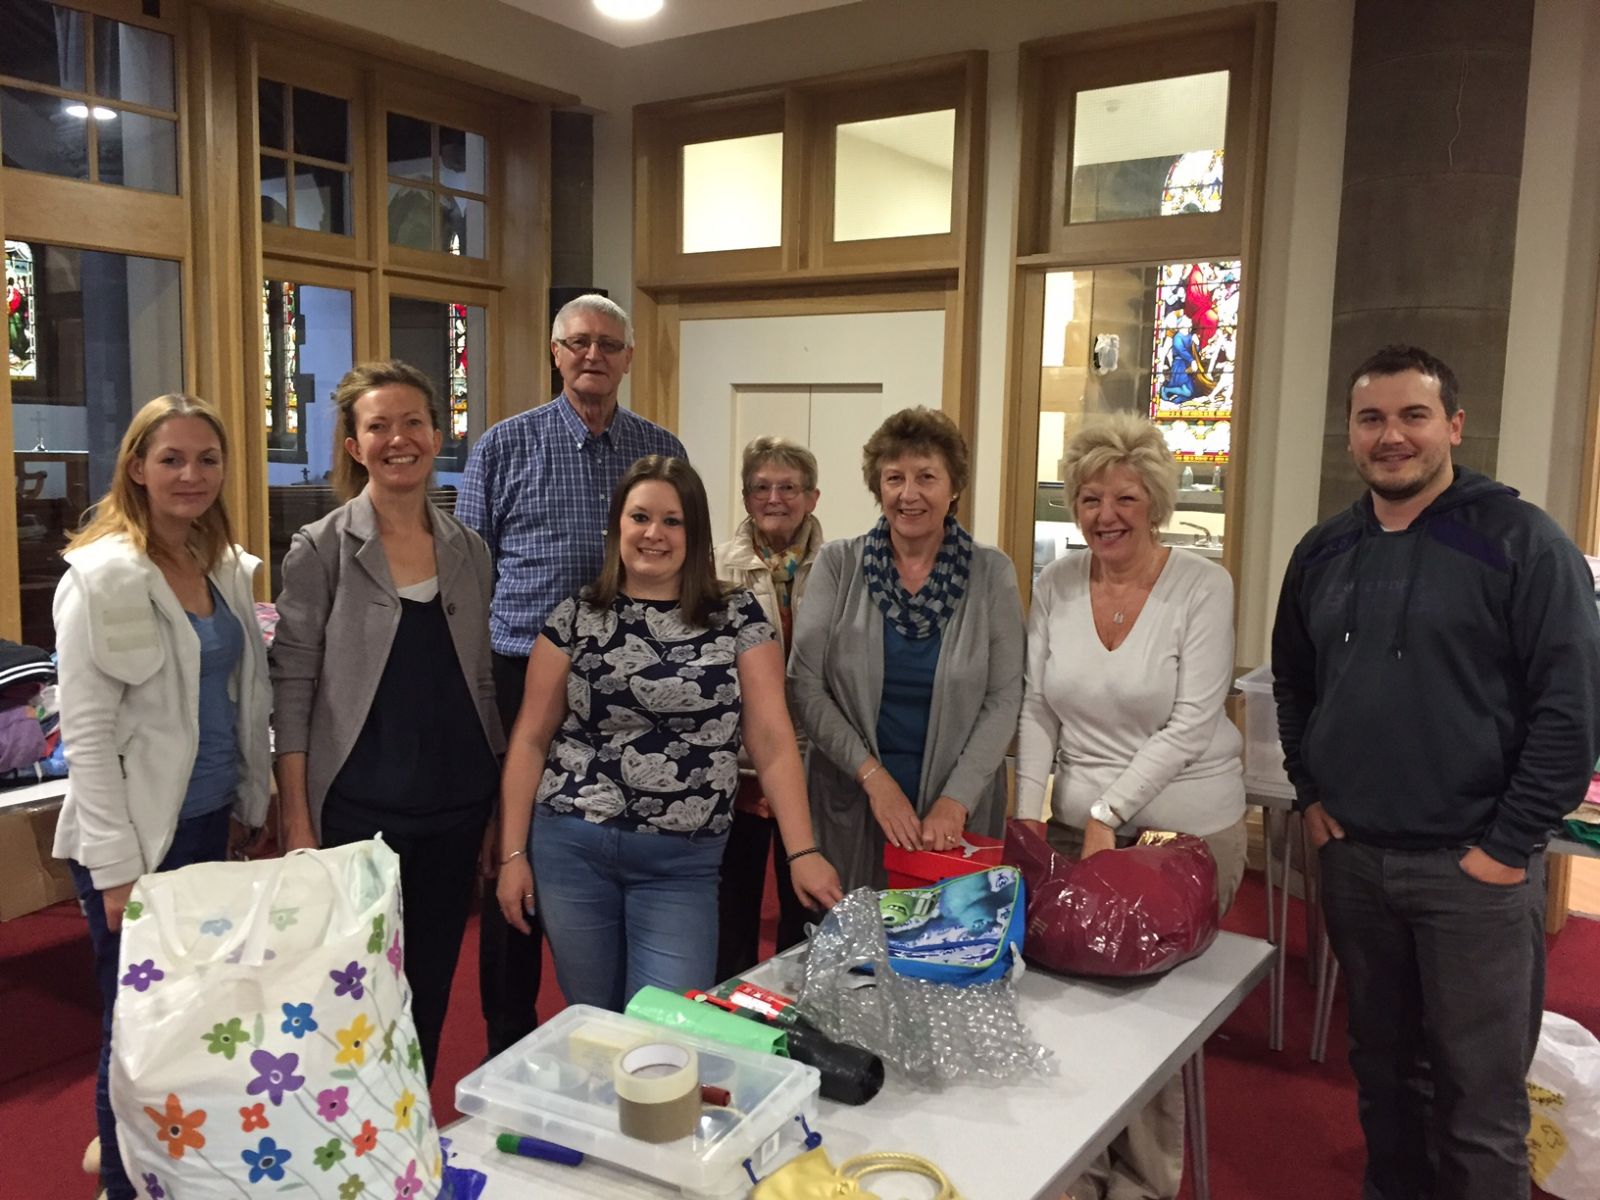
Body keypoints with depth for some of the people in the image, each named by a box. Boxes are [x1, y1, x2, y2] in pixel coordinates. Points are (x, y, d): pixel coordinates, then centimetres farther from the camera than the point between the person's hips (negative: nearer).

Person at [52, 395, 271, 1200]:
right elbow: (86, 734, -16)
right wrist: (117, 868, -17)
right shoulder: (102, 576, -14)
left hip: (209, 822, 6)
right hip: (135, 835, -6)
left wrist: (253, 802, 13)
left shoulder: (228, 568, 6)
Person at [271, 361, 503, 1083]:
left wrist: (500, 802, 10)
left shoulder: (469, 550, 6)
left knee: (430, 993, 15)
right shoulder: (321, 550, -6)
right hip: (358, 811, -4)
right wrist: (297, 822, -10)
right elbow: (291, 689, -7)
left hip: (456, 808, 4)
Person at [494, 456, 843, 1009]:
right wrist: (513, 853, 1)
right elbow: (531, 739, 4)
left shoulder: (738, 617, 0)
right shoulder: (574, 618, 2)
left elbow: (772, 739, -4)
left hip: (683, 864, -1)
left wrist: (802, 851, -10)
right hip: (571, 850, 1)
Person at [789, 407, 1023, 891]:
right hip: (848, 804, 0)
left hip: (958, 812, 0)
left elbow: (1004, 698, -3)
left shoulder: (991, 574, -1)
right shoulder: (837, 565, -2)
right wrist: (873, 775, -13)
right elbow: (805, 685, -5)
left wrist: (957, 799, -13)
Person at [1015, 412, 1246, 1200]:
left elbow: (1191, 724, -13)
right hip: (1075, 825, 3)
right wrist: (1029, 816, -6)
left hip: (1186, 830, -3)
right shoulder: (1055, 585, 1)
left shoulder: (1202, 587, -9)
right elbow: (1036, 711, 3)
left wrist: (1109, 811, -17)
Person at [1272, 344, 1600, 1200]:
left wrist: (1510, 845, -13)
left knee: (1479, 1099, 5)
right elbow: (1291, 681, 19)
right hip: (1351, 857, 5)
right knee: (1382, 1066, 19)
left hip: (1472, 867, -5)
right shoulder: (1323, 552, 8)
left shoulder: (1522, 543, -9)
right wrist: (1310, 792, 10)